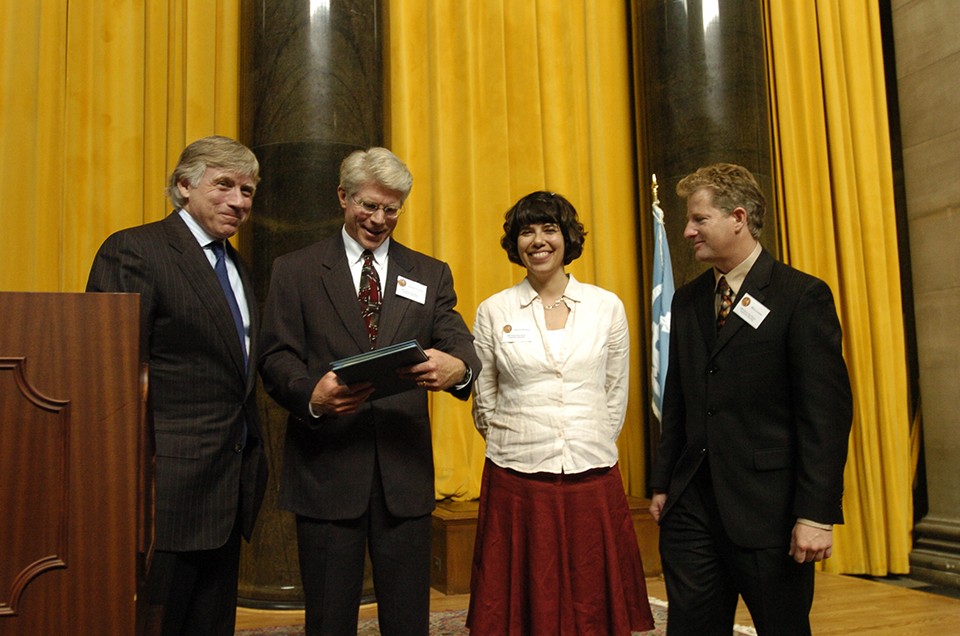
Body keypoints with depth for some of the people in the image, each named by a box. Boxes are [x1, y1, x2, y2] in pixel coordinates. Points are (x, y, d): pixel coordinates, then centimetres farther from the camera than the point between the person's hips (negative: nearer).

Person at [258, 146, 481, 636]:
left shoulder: (431, 275, 13)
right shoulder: (294, 271, 7)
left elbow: (458, 342, 0)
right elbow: (276, 358, -1)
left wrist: (457, 367, -25)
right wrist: (312, 394, -23)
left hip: (405, 472, 2)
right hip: (326, 469, -1)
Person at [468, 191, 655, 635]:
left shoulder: (607, 307, 4)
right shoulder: (493, 312, 2)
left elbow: (616, 395, 10)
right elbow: (484, 403, 9)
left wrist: (591, 449, 8)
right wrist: (516, 447, 10)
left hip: (593, 481, 1)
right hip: (516, 483, 0)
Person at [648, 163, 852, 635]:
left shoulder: (802, 296, -7)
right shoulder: (687, 301, 11)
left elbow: (827, 412, -11)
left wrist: (816, 513, -15)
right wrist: (662, 484, 12)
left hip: (768, 511, -5)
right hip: (691, 506, 5)